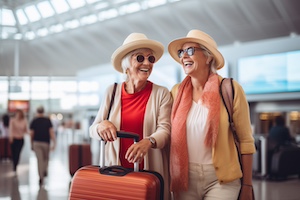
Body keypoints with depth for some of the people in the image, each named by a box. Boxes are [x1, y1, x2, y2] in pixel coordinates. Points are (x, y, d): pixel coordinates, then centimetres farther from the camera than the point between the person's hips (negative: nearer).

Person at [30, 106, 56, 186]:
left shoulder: (34, 121, 1)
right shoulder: (48, 120, -1)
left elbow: (31, 133, 3)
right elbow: (51, 132, -8)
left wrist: (31, 144, 14)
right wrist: (54, 143, -7)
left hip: (36, 142, 1)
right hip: (46, 142, -1)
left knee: (40, 159, 0)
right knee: (46, 158, 22)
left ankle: (41, 177, -6)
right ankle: (45, 170, 8)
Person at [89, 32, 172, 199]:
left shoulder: (162, 93, -2)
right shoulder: (112, 92, 4)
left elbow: (165, 130, -10)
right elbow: (93, 130, 5)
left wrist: (148, 141, -32)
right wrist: (102, 126, -19)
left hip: (149, 173, -2)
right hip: (116, 171, 2)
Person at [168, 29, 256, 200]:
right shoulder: (177, 92, 3)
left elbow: (246, 141, -4)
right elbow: (173, 137, 11)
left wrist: (247, 186, -4)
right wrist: (170, 178, 8)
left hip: (221, 180, -3)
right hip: (185, 179, 3)